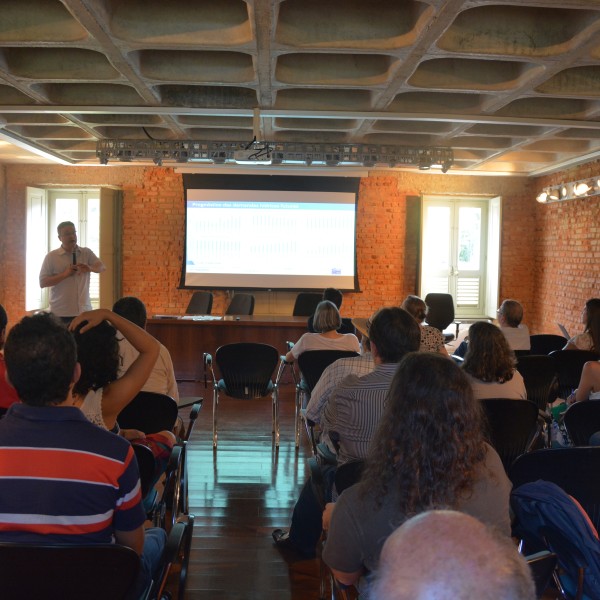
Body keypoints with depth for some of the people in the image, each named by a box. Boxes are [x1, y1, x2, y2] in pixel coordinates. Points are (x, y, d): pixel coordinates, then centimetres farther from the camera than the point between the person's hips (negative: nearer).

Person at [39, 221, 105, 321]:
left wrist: (90, 268, -24)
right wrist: (64, 274, -17)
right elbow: (42, 282, -4)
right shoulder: (51, 256, -1)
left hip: (84, 311, 2)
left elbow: (102, 267, -2)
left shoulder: (87, 253, 8)